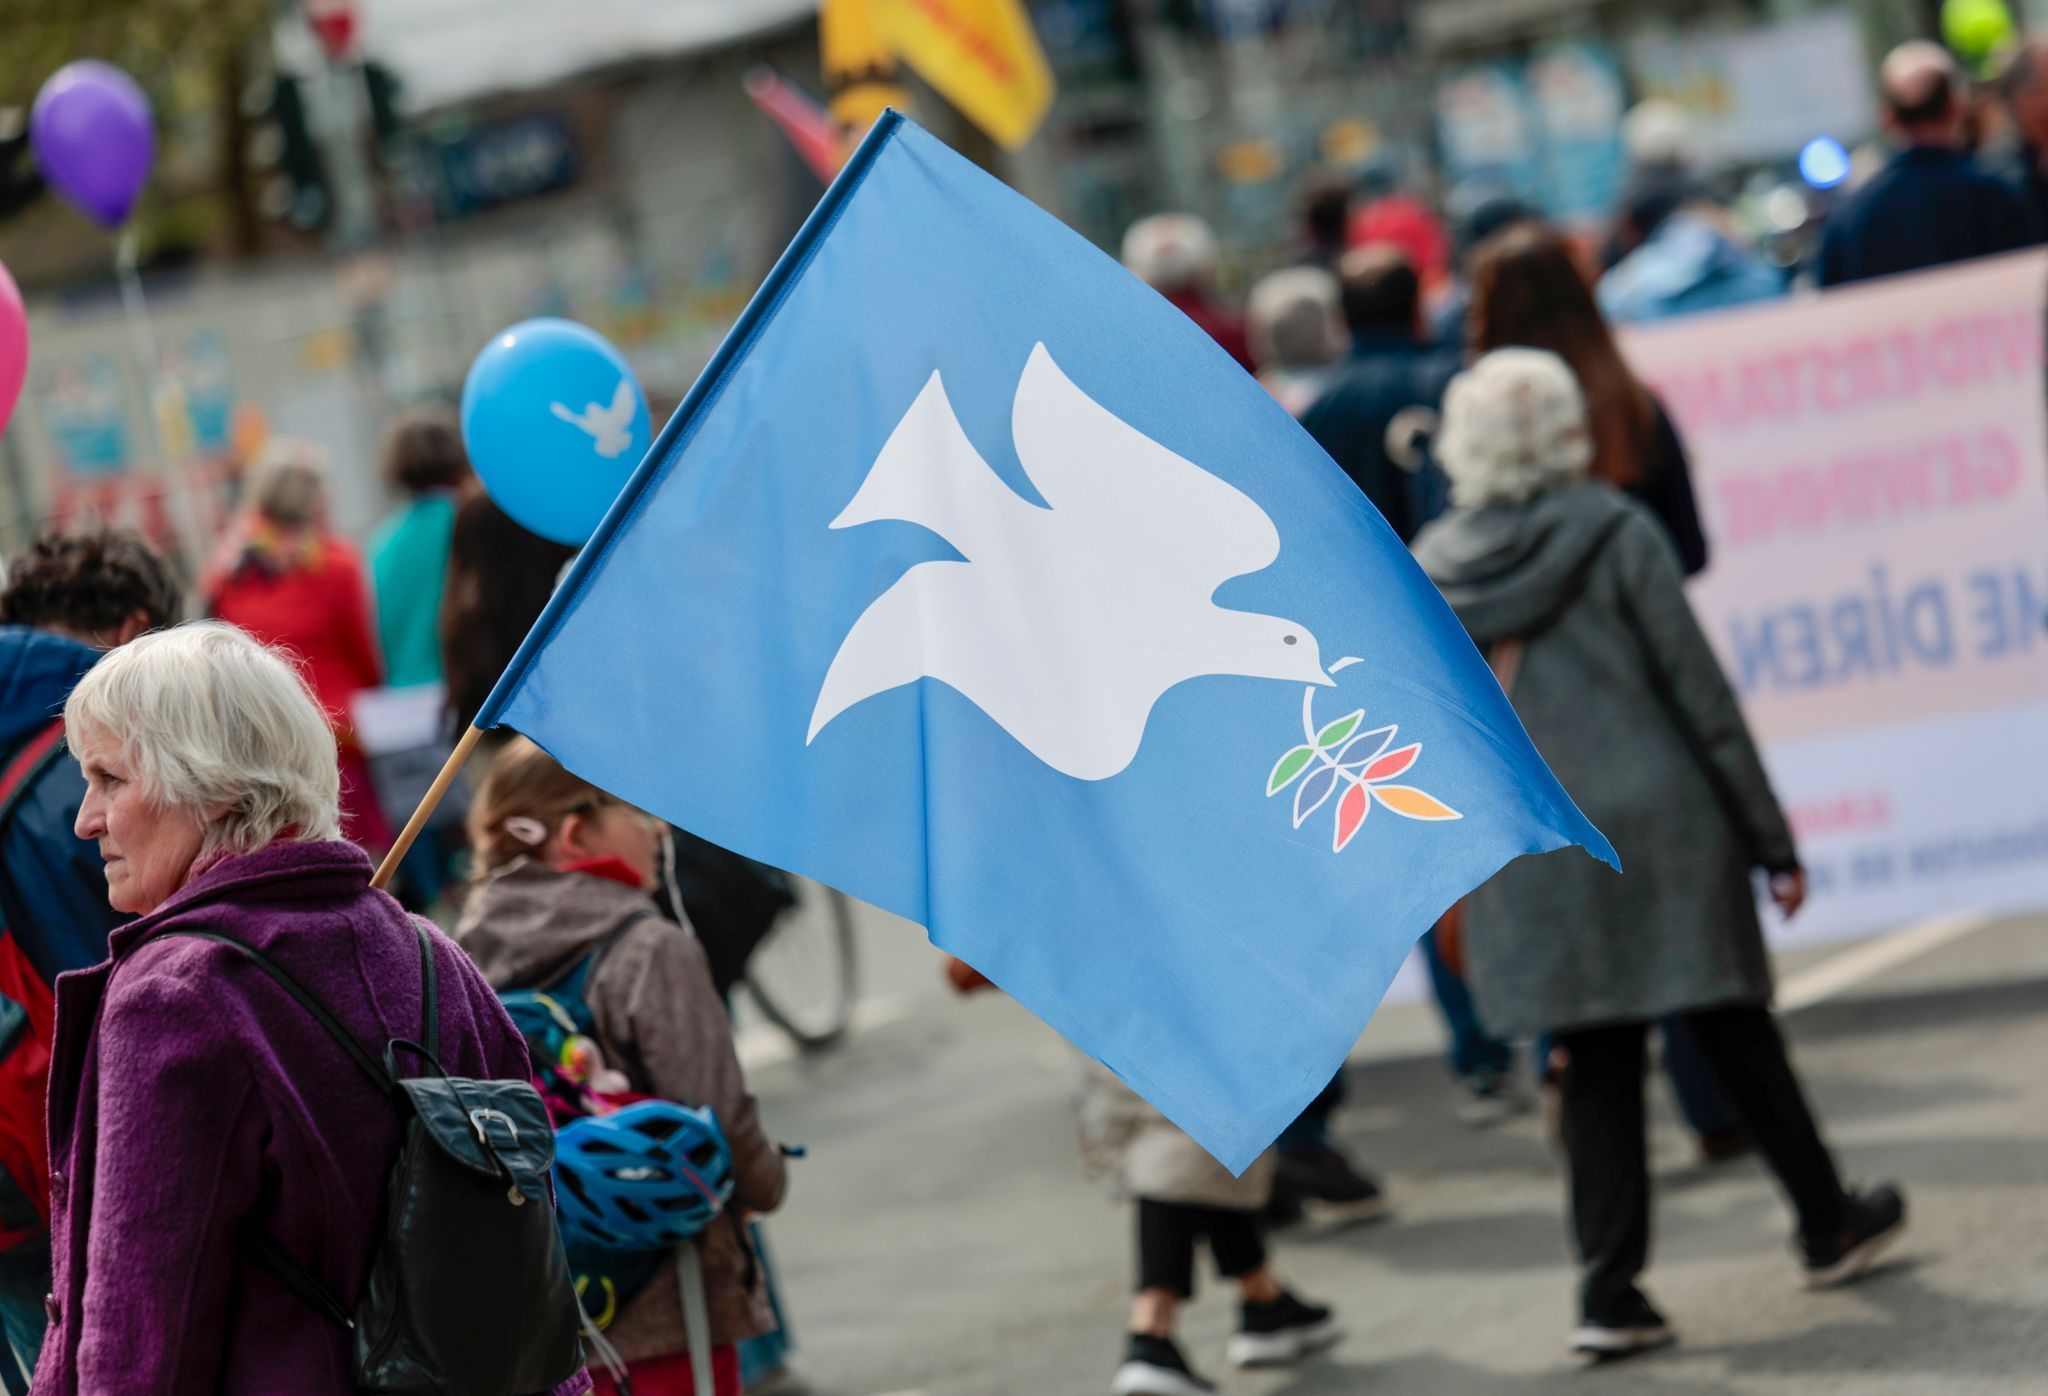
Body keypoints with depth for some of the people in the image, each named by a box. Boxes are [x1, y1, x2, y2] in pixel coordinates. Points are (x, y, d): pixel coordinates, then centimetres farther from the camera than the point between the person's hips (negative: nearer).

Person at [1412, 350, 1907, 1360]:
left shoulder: (1426, 571, 3)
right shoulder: (1615, 535, -7)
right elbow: (1700, 693, -7)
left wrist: (1467, 869, 15)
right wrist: (1770, 839, -1)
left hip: (1526, 865, 3)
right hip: (1657, 830, -3)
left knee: (1597, 1069, 9)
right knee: (1735, 1039, 11)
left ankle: (1610, 1289, 2)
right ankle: (1829, 1226, 26)